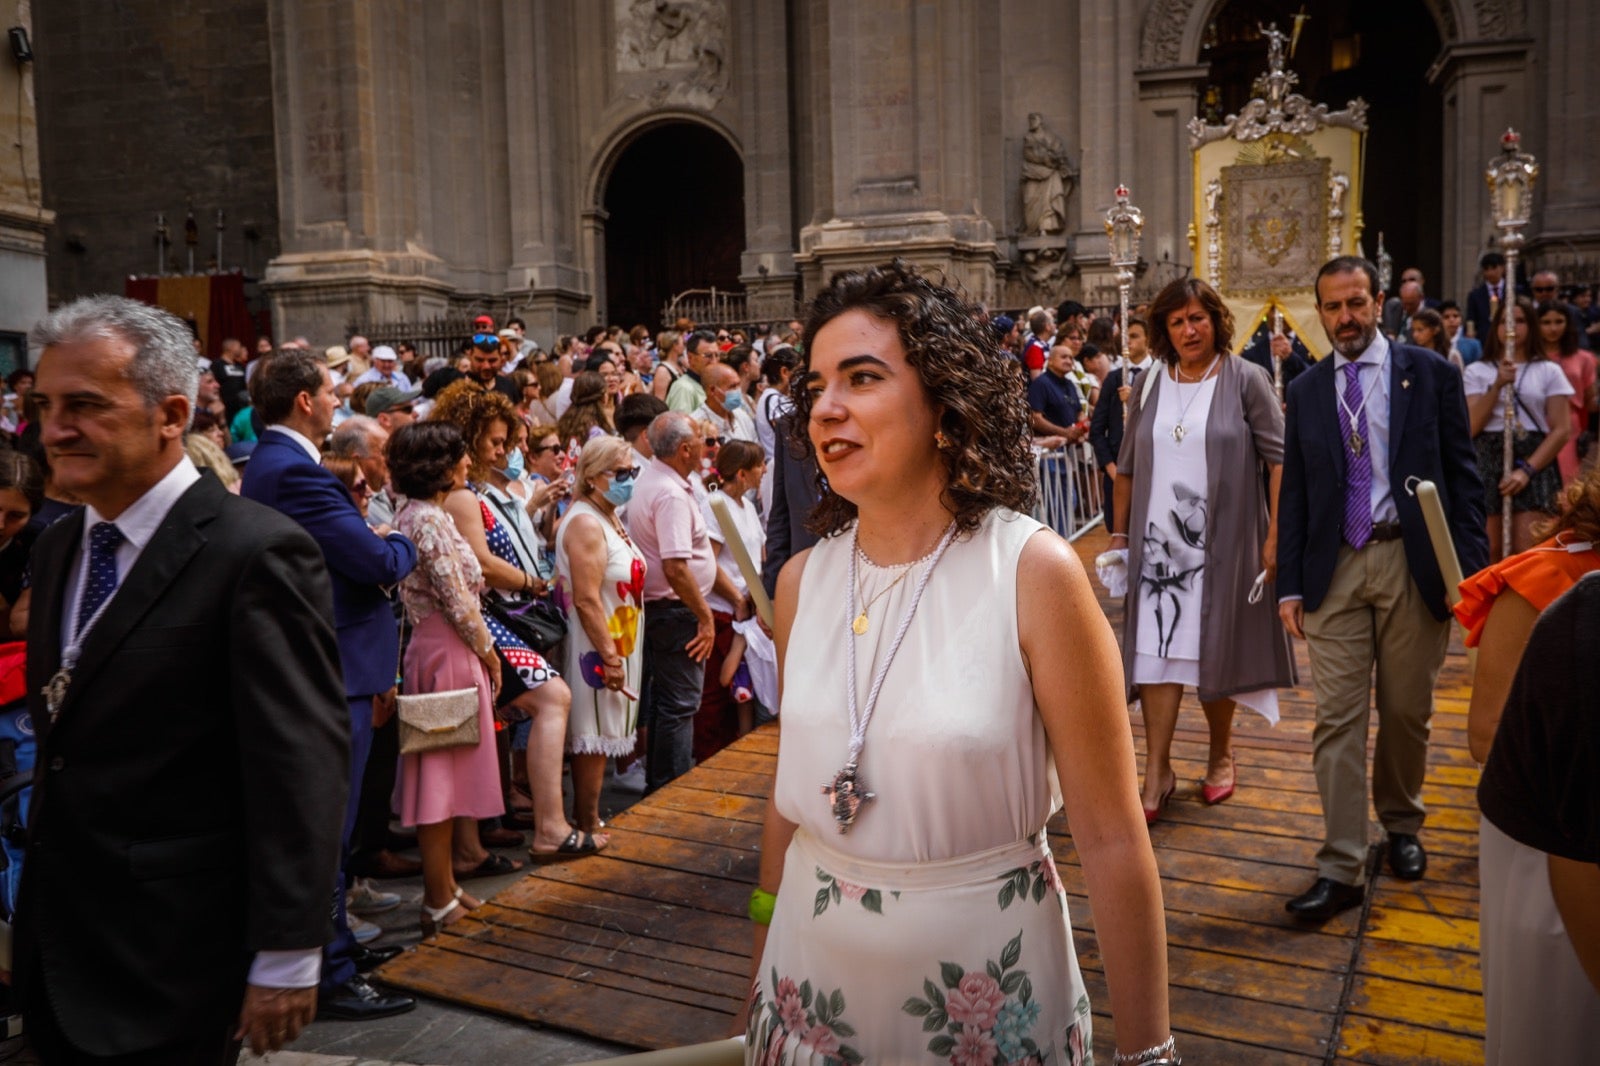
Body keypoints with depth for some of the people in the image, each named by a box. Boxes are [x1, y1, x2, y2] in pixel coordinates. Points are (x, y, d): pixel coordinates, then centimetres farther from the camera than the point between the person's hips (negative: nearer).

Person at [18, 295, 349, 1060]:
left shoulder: (257, 553, -19)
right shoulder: (56, 547, 8)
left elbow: (300, 773, -20)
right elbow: (56, 731, 14)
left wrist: (287, 957, -18)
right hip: (53, 943, 8)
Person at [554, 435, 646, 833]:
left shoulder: (610, 518, 12)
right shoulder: (586, 523, -18)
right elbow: (586, 600, -24)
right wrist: (610, 657, -24)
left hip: (618, 644, 10)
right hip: (598, 648, -10)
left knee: (599, 738, 16)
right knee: (593, 739, 0)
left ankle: (587, 817, 26)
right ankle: (588, 827, 10)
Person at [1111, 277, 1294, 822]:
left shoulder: (1246, 379, -3)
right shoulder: (1149, 386, 8)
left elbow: (1279, 458, -7)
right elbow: (1128, 466, 12)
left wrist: (1276, 535, -14)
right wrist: (1119, 533, 10)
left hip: (1222, 541, -2)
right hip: (1158, 540, 3)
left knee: (1216, 650, 9)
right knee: (1158, 650, -1)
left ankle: (1221, 753, 30)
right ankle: (1157, 772, 5)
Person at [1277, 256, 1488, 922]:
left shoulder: (1430, 375, 1)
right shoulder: (1305, 390, 8)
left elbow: (1463, 476, 1)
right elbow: (1294, 493, 8)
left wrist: (1471, 567, -7)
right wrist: (1289, 585, 3)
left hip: (1412, 562, -1)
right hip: (1334, 568, 1)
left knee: (1407, 711, 11)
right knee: (1337, 719, -1)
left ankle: (1401, 824, 36)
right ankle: (1341, 869, 4)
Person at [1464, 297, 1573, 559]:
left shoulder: (1549, 371, 9)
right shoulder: (1477, 371, 10)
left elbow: (1562, 430, 3)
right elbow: (1471, 428, -1)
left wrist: (1527, 469, -10)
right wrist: (1498, 384, -10)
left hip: (1535, 463, 0)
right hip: (1488, 462, 0)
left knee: (1527, 555, -11)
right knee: (1488, 555, -3)